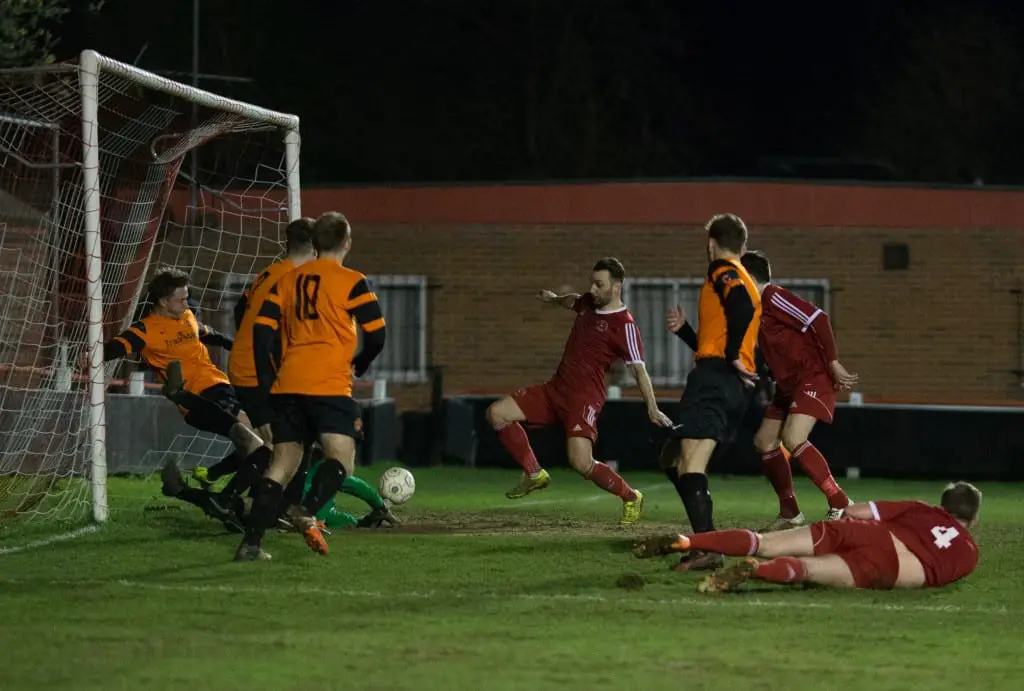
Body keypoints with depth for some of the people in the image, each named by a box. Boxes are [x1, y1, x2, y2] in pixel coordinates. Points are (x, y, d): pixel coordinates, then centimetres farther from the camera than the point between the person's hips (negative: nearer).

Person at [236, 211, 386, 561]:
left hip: (287, 387, 5)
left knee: (283, 463, 9)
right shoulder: (351, 282, 0)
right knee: (341, 458, -3)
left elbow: (262, 330, 10)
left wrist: (268, 384, 13)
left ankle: (251, 542, 0)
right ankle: (307, 511, -31)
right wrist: (359, 365, 17)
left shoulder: (288, 280, 15)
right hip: (329, 386, -5)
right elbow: (377, 334, -3)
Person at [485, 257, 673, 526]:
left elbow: (639, 369, -19)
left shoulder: (624, 325, -14)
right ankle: (535, 474, 10)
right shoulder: (588, 303, 9)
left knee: (581, 463, -23)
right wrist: (554, 299, 49)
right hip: (555, 388, 8)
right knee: (496, 413, -1)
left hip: (583, 398, -8)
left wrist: (652, 408, -27)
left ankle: (631, 498, 2)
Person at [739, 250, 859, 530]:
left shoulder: (773, 297, -14)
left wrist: (833, 363, -22)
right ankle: (790, 514, 16)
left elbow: (819, 319, -23)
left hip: (813, 377, -10)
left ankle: (841, 506, -22)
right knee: (765, 441, 8)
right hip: (788, 384, 10)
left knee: (793, 439, -25)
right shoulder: (757, 309, 15)